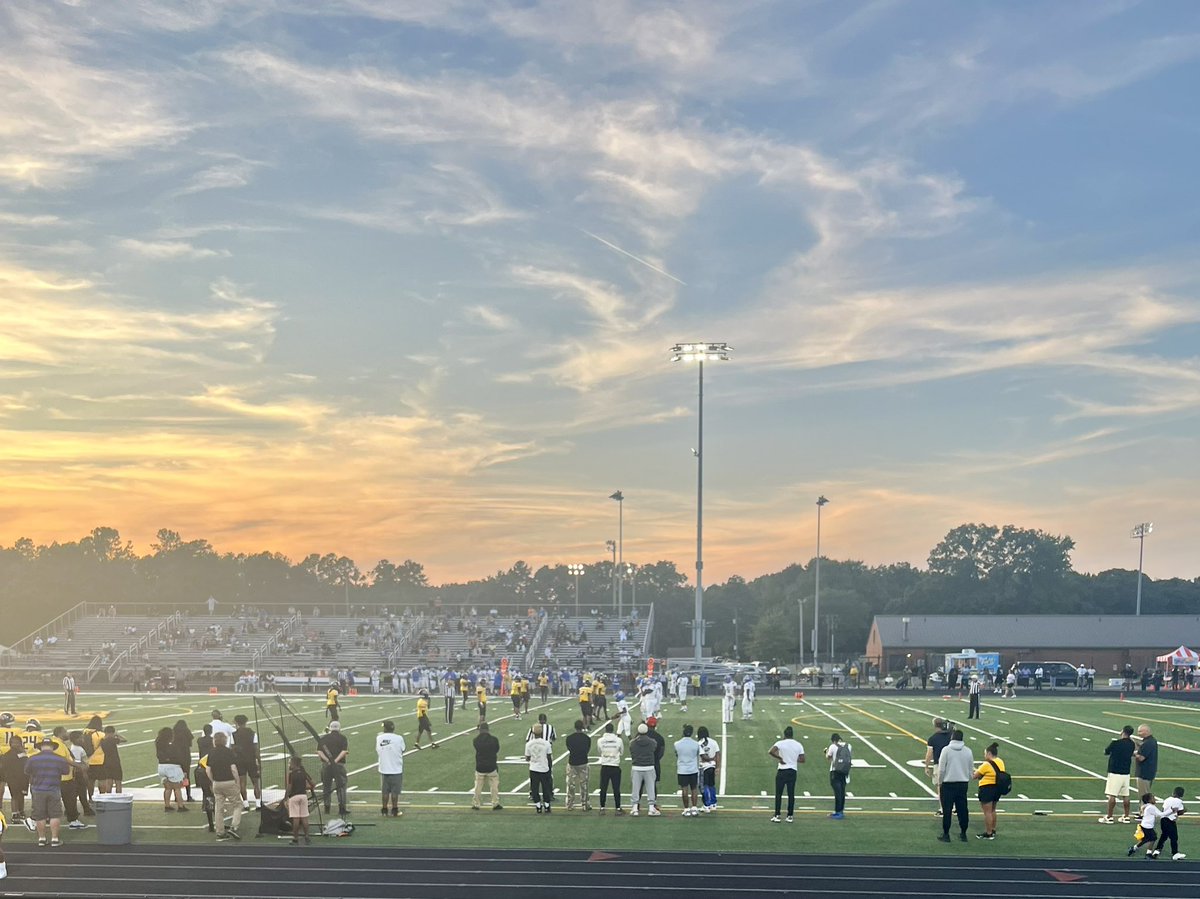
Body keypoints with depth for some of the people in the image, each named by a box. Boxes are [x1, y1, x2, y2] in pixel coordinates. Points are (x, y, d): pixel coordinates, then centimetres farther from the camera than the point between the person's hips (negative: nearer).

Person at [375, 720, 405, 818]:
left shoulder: (379, 738, -3)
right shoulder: (398, 738, -10)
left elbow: (377, 753, 5)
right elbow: (402, 751, 0)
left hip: (383, 769, 2)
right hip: (396, 769, -2)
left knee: (385, 791, 13)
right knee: (395, 791, 6)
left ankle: (384, 810, 18)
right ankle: (395, 811, 12)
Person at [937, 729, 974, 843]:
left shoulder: (946, 750, -10)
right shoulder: (968, 751, 1)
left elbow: (941, 769, -10)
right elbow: (971, 770, 7)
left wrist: (940, 781, 4)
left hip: (948, 784, -4)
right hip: (963, 784, 4)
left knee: (947, 810, 2)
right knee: (963, 810, 12)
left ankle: (946, 834, 4)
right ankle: (963, 834, 17)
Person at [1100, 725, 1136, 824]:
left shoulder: (1115, 743, -15)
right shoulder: (1131, 744, 3)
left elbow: (1106, 752, 0)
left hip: (1115, 773, -6)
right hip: (1126, 773, 6)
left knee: (1112, 795, -2)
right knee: (1125, 796, 12)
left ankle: (1109, 817, 1)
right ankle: (1126, 816, 17)